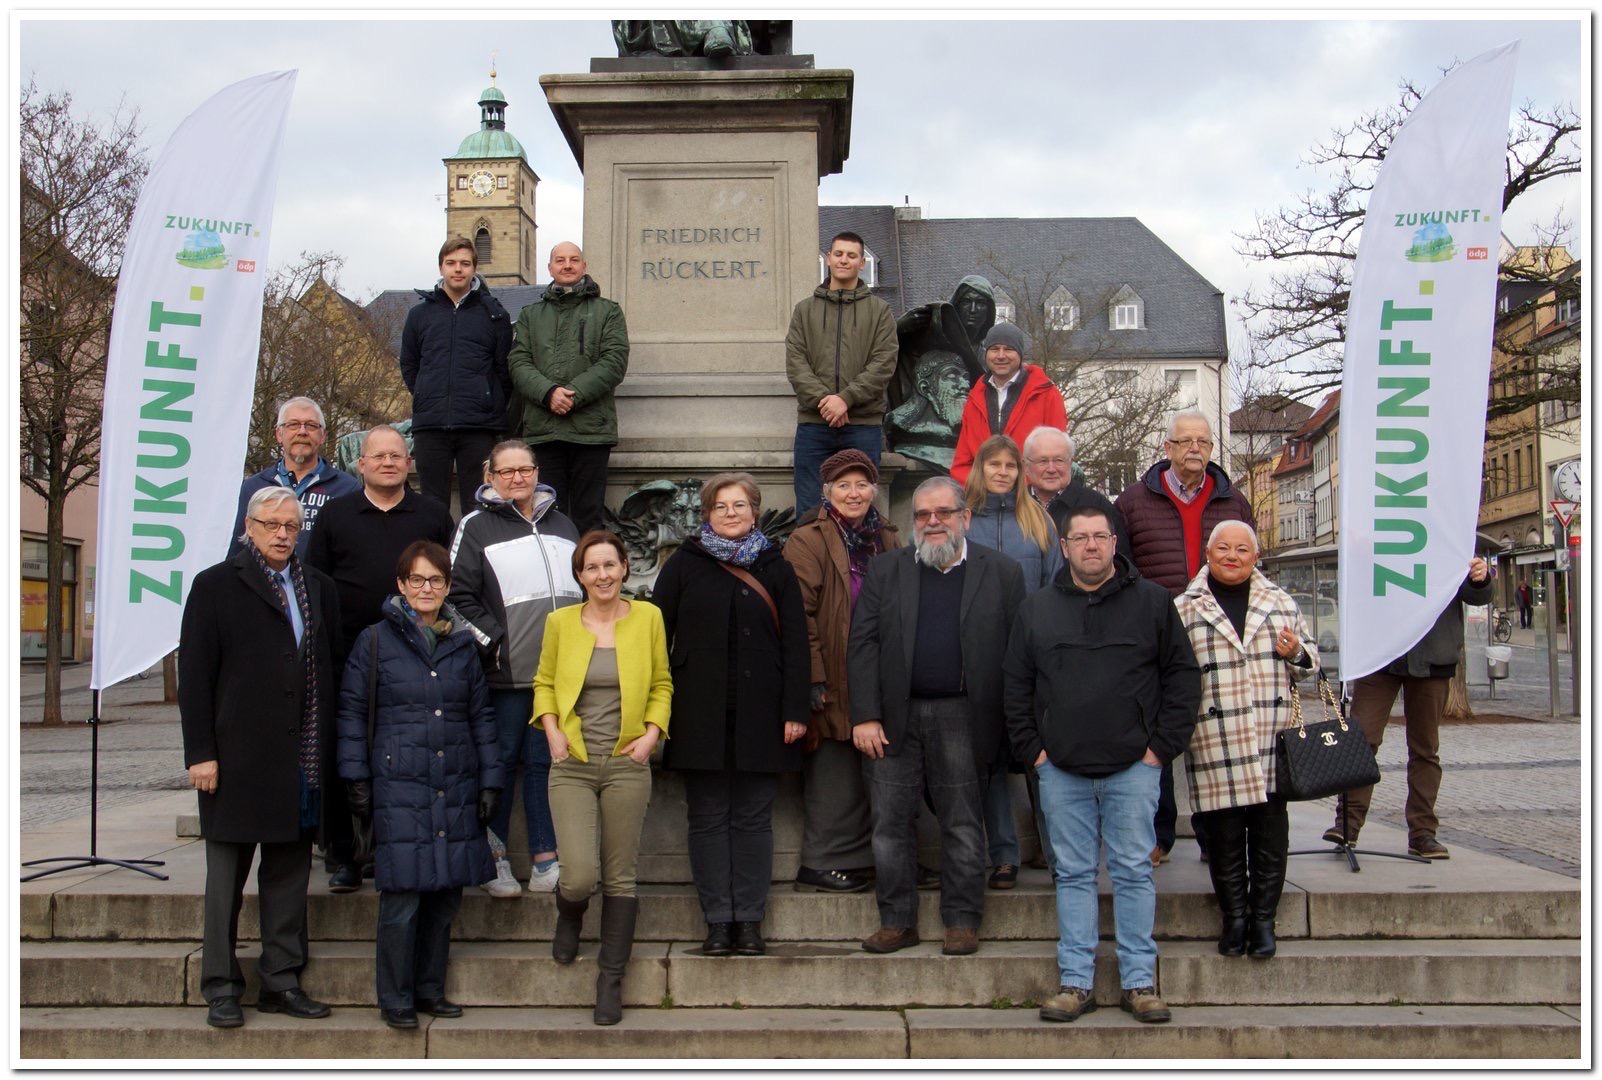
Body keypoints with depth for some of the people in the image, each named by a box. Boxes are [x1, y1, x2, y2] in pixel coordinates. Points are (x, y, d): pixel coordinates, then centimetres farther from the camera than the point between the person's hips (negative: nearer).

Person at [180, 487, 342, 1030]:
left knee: (290, 874, 9)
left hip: (303, 760, 4)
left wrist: (328, 751, 6)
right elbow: (193, 676, -3)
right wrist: (200, 753, -10)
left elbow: (331, 670, 12)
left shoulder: (319, 588, 13)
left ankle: (281, 981, 18)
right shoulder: (216, 586, 1)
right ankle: (221, 989, 14)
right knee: (226, 879, 5)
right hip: (237, 759, -4)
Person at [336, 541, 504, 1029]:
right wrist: (356, 778, -3)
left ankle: (430, 989, 22)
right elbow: (351, 711, 3)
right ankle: (395, 999, 9)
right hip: (398, 789, -4)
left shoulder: (462, 645, 12)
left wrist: (489, 780, 10)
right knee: (401, 898, -5)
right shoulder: (375, 641, 2)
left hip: (456, 788, 4)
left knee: (445, 896, 8)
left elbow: (481, 715, 15)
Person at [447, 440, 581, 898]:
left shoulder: (563, 525, 16)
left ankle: (546, 860, 13)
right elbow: (459, 595, -6)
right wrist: (494, 643, -11)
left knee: (547, 762, 8)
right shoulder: (477, 526, 0)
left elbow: (586, 588, 23)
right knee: (501, 761, 3)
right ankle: (493, 861, 12)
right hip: (507, 672, -4)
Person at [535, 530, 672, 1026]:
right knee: (580, 874, -11)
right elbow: (544, 682, 13)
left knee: (620, 875, 5)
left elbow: (662, 684, 10)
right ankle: (568, 915, 27)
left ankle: (611, 980, 19)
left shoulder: (648, 618, 2)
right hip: (572, 764, 0)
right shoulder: (561, 622, 2)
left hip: (626, 765, 0)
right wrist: (552, 732, -3)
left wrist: (652, 734, -4)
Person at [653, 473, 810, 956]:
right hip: (701, 713, 0)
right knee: (708, 818, 3)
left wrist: (795, 709, -3)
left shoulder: (775, 569, 8)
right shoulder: (684, 564, 6)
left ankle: (750, 921, 11)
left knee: (754, 820, 4)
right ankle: (718, 921, 10)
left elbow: (795, 644, 5)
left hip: (760, 714, 0)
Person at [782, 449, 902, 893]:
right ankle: (821, 866, 7)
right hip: (834, 686, -6)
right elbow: (800, 616, -11)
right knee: (833, 779, -3)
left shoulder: (888, 540, 14)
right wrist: (813, 680, -16)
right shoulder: (808, 541, -5)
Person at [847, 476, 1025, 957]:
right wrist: (865, 716, -7)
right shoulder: (885, 571, 8)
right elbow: (863, 644, 2)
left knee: (963, 824, 6)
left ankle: (962, 922, 17)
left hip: (961, 718, -1)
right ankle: (897, 921, 17)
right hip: (894, 718, 2)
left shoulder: (1001, 572, 4)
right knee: (891, 823, 5)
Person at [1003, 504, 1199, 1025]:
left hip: (1133, 766, -2)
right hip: (1061, 768, 2)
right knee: (1073, 874, 6)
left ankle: (1140, 982, 11)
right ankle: (1076, 983, 12)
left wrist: (1162, 745, -2)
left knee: (1133, 872, 2)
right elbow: (1016, 685, 11)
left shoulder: (1152, 602, 3)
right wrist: (1031, 748, 3)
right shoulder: (1036, 608, 8)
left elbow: (1183, 675, 4)